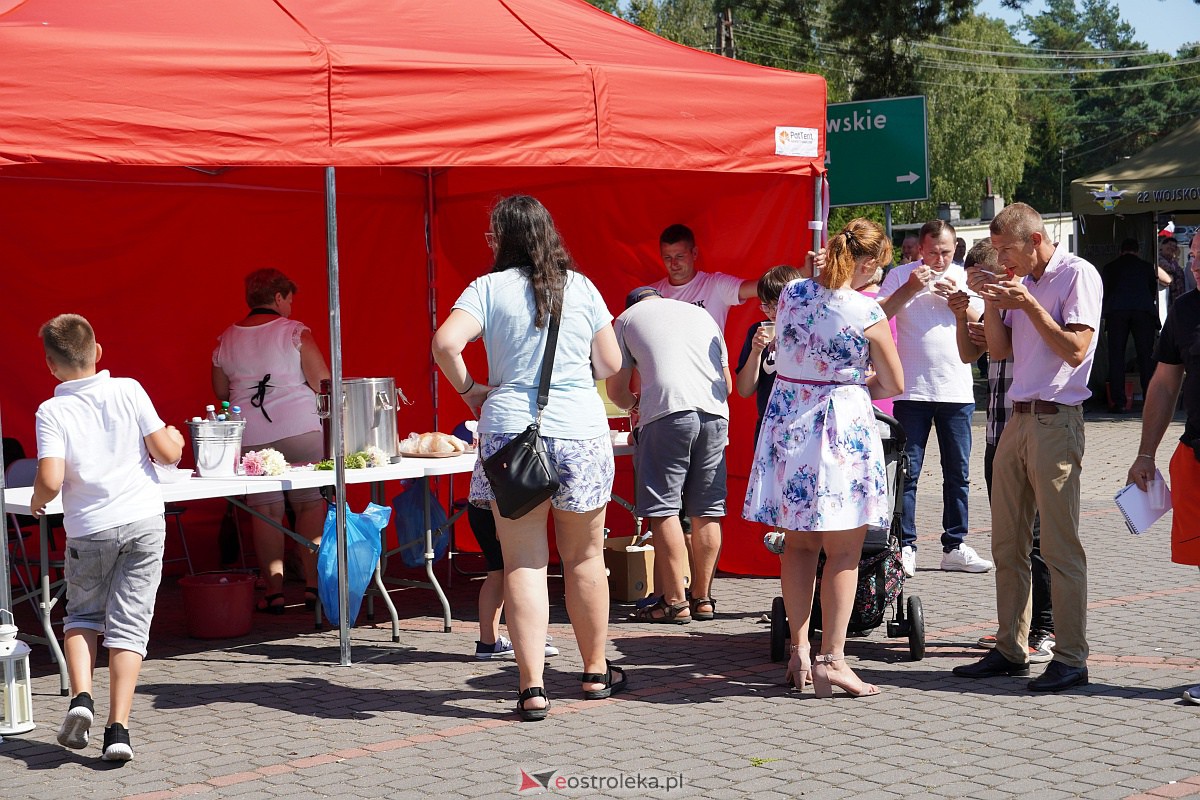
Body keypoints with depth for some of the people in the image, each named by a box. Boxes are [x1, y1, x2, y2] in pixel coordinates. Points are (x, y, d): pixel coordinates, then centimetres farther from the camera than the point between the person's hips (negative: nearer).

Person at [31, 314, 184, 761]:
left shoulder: (52, 412, -7)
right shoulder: (128, 391, -3)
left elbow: (51, 480, -16)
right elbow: (167, 454, -5)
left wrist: (37, 501, 6)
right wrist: (175, 439, 18)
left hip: (89, 530, -1)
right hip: (144, 521, 1)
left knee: (82, 615, 21)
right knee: (129, 623, 4)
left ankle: (80, 697, -1)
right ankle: (117, 729, -2)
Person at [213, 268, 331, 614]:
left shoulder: (226, 339, 10)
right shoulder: (294, 331, -2)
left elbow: (221, 391, 19)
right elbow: (322, 382, -6)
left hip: (250, 437, 3)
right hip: (300, 429, -3)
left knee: (266, 511, 4)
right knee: (310, 505, 5)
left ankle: (274, 592, 3)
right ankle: (313, 585, 5)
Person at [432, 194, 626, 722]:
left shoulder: (489, 288, -1)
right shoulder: (581, 287, 6)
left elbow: (446, 342, -15)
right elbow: (611, 364, 9)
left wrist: (468, 389, 1)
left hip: (511, 429, -2)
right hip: (581, 431, 2)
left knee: (523, 563, 1)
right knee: (584, 558, 14)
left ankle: (532, 688, -5)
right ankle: (596, 672, 27)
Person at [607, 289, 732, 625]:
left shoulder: (627, 317, 19)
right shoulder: (702, 315, 29)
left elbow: (615, 389, 18)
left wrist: (634, 404, 39)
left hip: (667, 411, -4)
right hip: (715, 412, 4)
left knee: (664, 509, -1)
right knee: (707, 512, 9)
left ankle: (675, 602, -2)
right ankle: (703, 598, 15)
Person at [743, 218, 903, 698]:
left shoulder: (791, 293, 1)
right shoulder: (866, 313, -14)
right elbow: (894, 385, -3)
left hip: (787, 424, 6)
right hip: (842, 430, -6)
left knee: (798, 544, 14)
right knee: (843, 552, 2)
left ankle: (799, 653, 17)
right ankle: (831, 660, 2)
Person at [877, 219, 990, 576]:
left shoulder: (964, 278, 10)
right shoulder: (901, 276, 4)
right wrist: (910, 289, -16)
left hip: (957, 392, 3)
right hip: (912, 391, -3)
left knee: (958, 473, 7)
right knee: (907, 473, -2)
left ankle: (955, 546, 15)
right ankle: (905, 546, 4)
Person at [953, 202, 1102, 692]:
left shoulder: (1078, 275, -6)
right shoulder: (1021, 281, 17)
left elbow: (1075, 350, -14)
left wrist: (1027, 304, -15)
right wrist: (991, 302, 2)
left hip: (1056, 421, -8)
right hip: (1018, 419, 8)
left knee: (1059, 546, -6)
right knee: (1007, 545, 9)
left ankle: (1071, 659, -1)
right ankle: (1010, 650, 17)